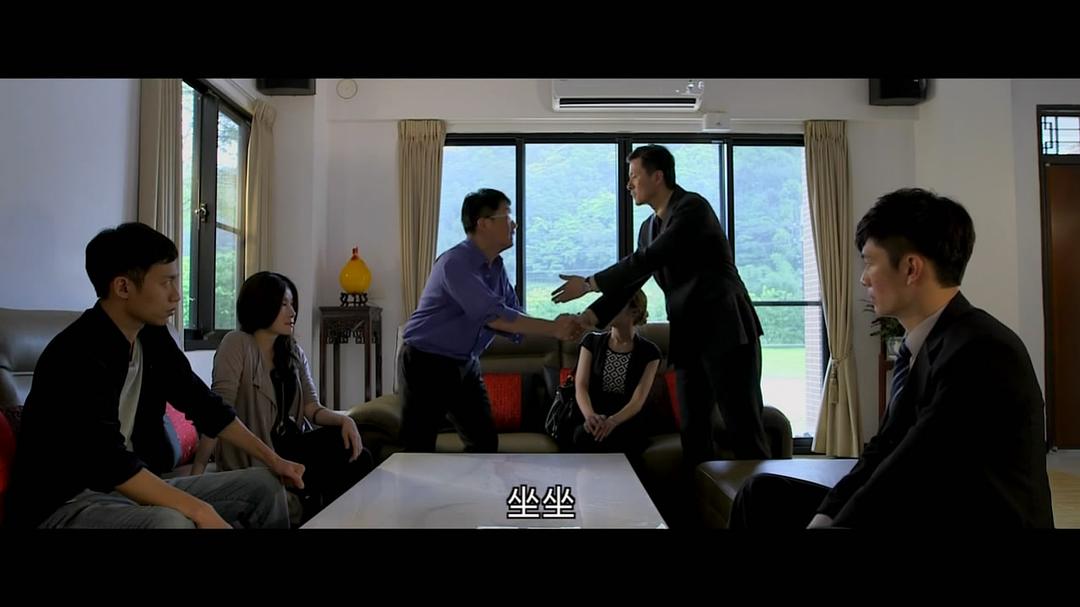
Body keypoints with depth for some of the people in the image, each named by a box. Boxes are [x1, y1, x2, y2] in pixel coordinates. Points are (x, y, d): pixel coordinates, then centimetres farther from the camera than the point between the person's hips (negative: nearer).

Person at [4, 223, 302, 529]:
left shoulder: (153, 337, 2)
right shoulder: (76, 355, -22)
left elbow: (204, 405, 10)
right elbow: (109, 462, -30)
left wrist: (272, 459, 6)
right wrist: (200, 512, -34)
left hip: (134, 487, 8)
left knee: (265, 485, 3)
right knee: (172, 522, -37)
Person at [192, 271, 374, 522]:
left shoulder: (293, 351, 10)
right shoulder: (237, 344, -12)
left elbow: (311, 407, 4)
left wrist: (343, 419, -17)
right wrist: (197, 470, -26)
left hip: (289, 442, 6)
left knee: (357, 458, -15)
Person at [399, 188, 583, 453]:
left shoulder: (496, 266, 3)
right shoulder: (455, 264, -23)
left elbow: (513, 318, 0)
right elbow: (494, 316, -32)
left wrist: (557, 327, -16)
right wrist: (552, 329, -28)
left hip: (465, 365, 8)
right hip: (427, 364, -8)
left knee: (485, 441, 8)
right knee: (418, 448, 0)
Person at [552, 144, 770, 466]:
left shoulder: (693, 207, -12)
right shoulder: (649, 227, 14)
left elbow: (649, 260, -20)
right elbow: (629, 280, 12)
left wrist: (589, 283, -14)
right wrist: (589, 316, -3)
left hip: (726, 330, -8)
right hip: (689, 336, 8)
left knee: (743, 426, -5)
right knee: (693, 430, 8)